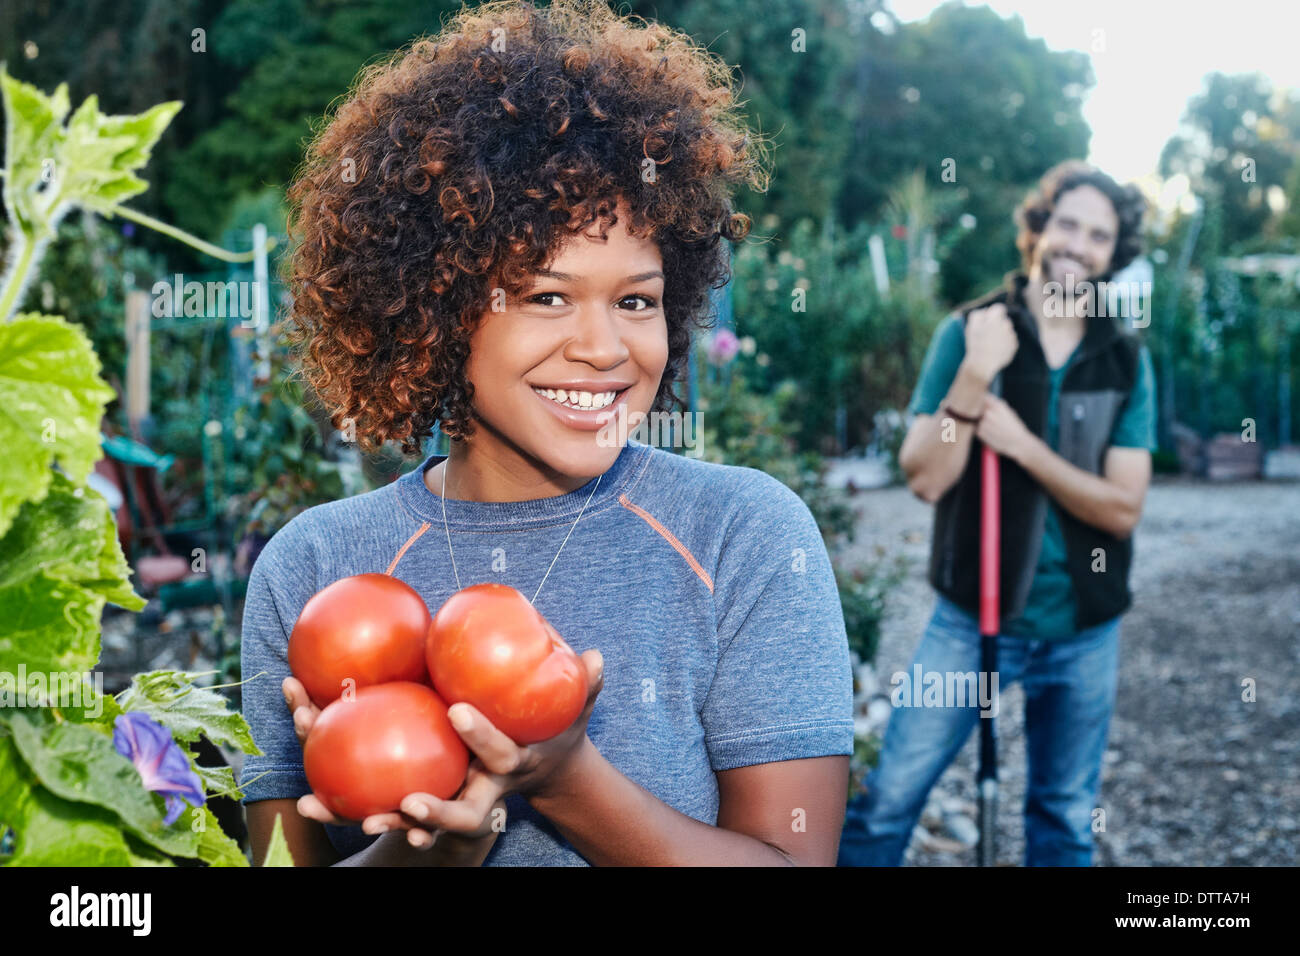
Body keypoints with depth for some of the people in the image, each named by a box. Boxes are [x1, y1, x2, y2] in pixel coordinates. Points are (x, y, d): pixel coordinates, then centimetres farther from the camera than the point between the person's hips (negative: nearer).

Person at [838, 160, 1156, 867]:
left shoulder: (1127, 361, 0)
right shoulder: (970, 332, -5)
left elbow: (1122, 507, -8)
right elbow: (925, 477, -13)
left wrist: (1021, 443, -18)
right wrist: (975, 375, -24)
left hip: (1082, 630, 2)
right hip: (972, 619, -2)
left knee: (1067, 822, 14)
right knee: (889, 801, -3)